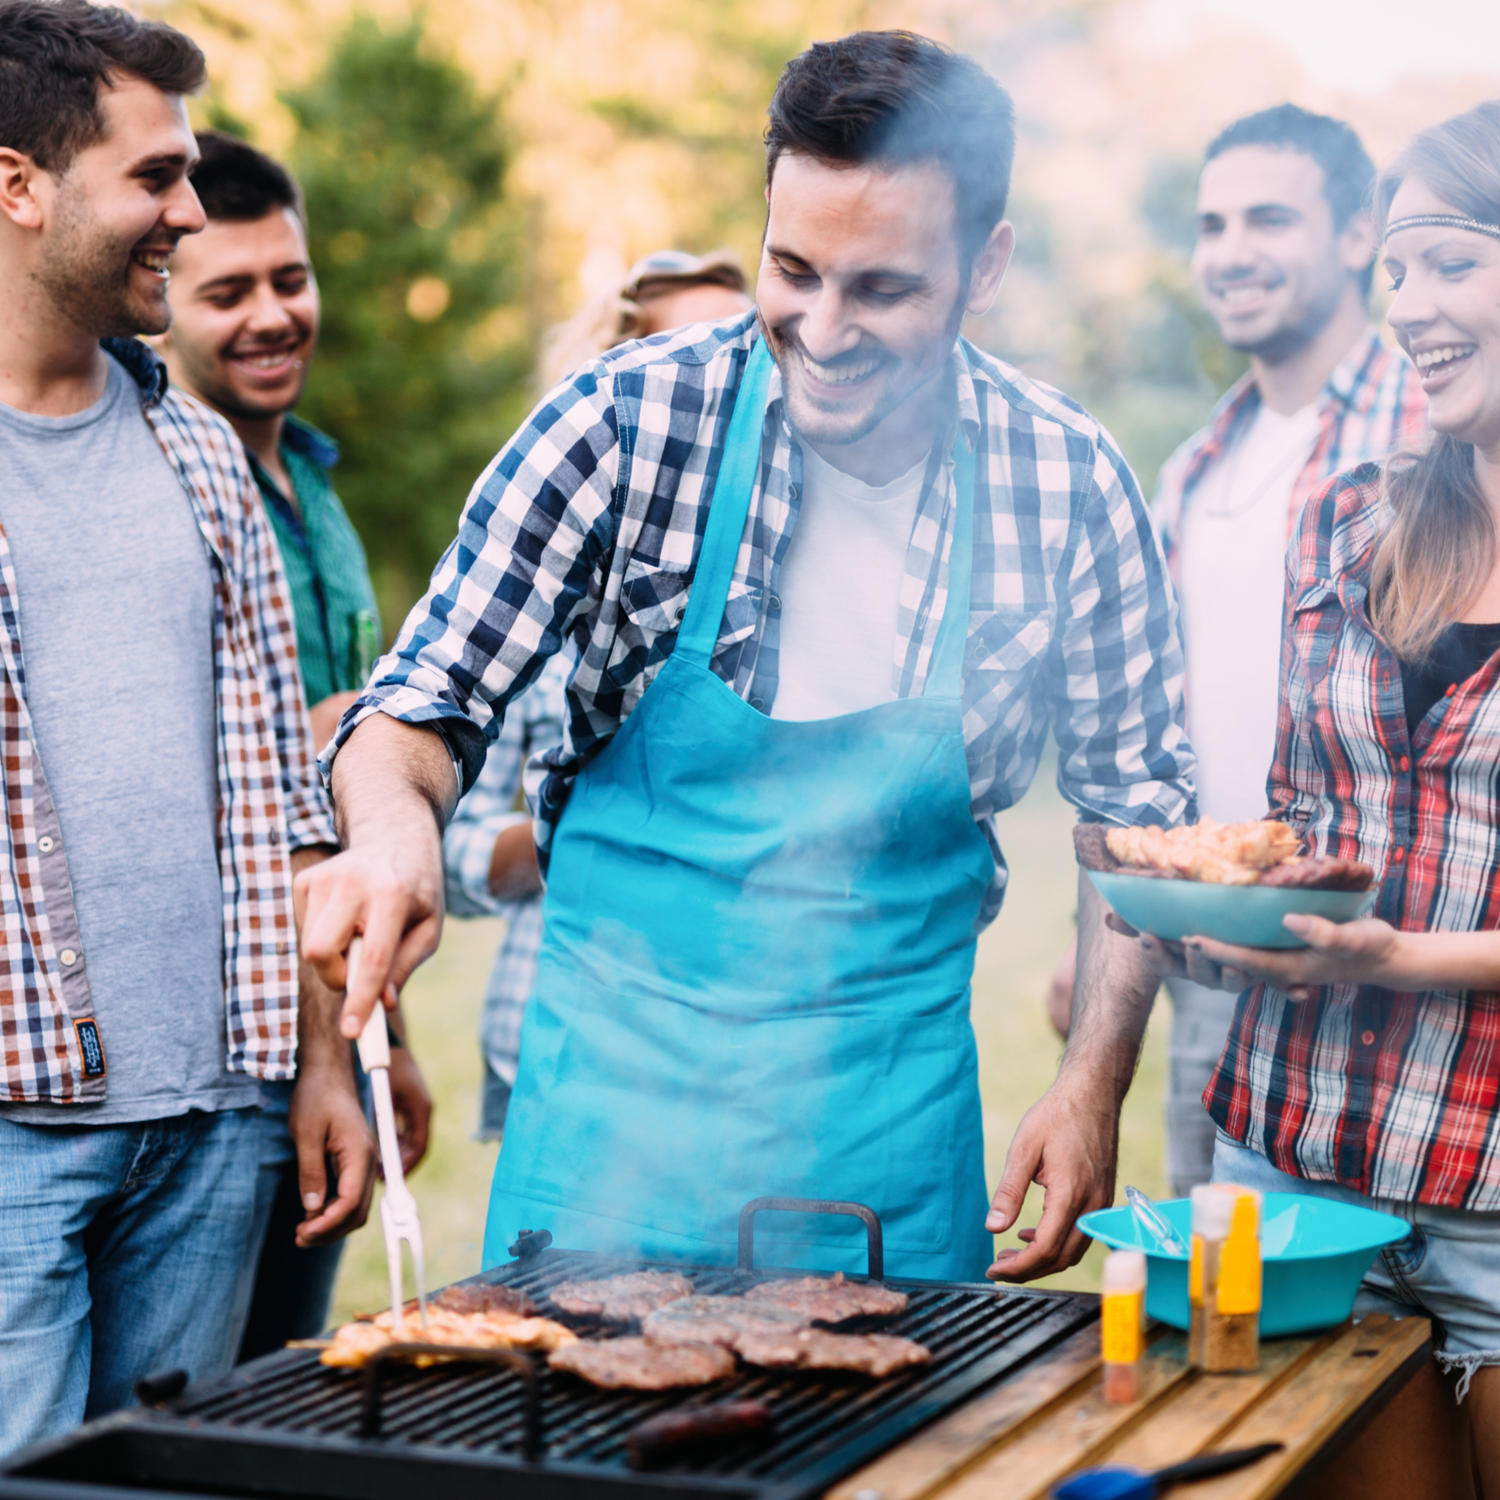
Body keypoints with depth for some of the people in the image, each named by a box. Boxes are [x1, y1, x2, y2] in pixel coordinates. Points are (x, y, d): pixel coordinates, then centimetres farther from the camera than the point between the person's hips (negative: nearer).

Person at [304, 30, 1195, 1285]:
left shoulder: (1069, 484, -7)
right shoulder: (628, 425, -12)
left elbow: (1134, 803, 4)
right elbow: (433, 700, -7)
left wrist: (1095, 1082, -4)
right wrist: (396, 823, -30)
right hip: (622, 1078, -1)